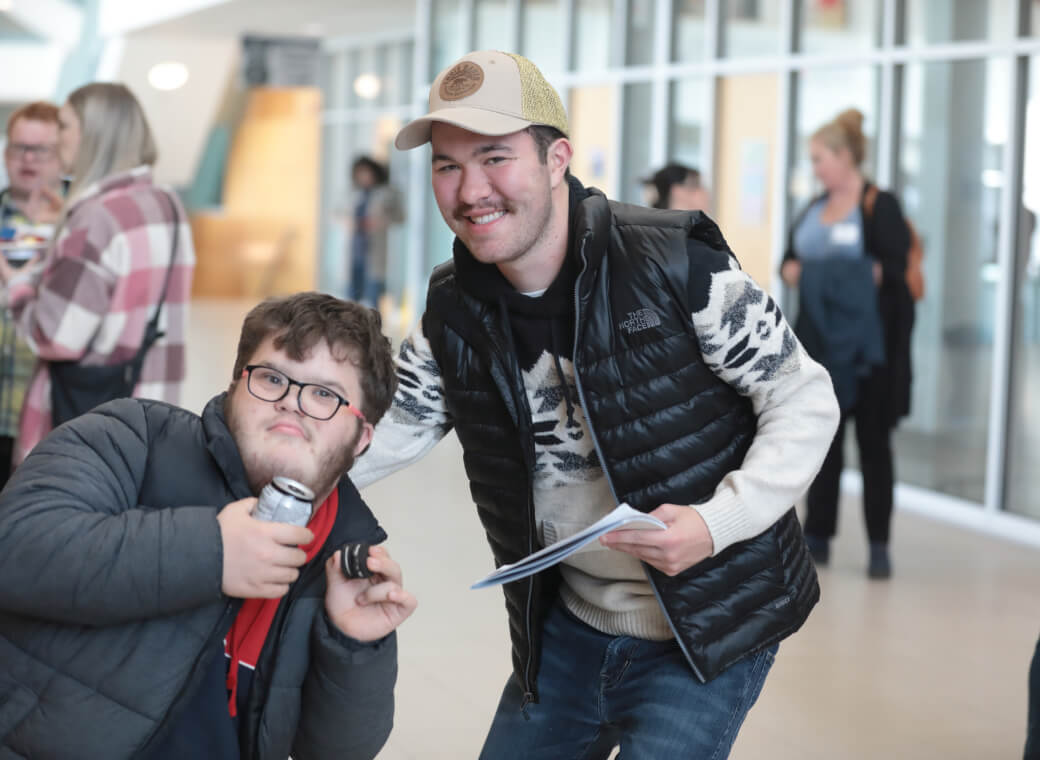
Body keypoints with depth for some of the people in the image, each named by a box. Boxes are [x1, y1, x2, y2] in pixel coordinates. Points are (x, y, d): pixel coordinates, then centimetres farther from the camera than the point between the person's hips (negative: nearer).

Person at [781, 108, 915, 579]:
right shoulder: (814, 208, 13)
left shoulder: (880, 206, -8)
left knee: (872, 440, -1)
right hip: (821, 339, 6)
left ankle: (879, 546, 4)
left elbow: (895, 270, -14)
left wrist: (860, 275, -24)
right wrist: (793, 270, -3)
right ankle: (818, 537, 16)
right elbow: (790, 260, 18)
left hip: (866, 342, -6)